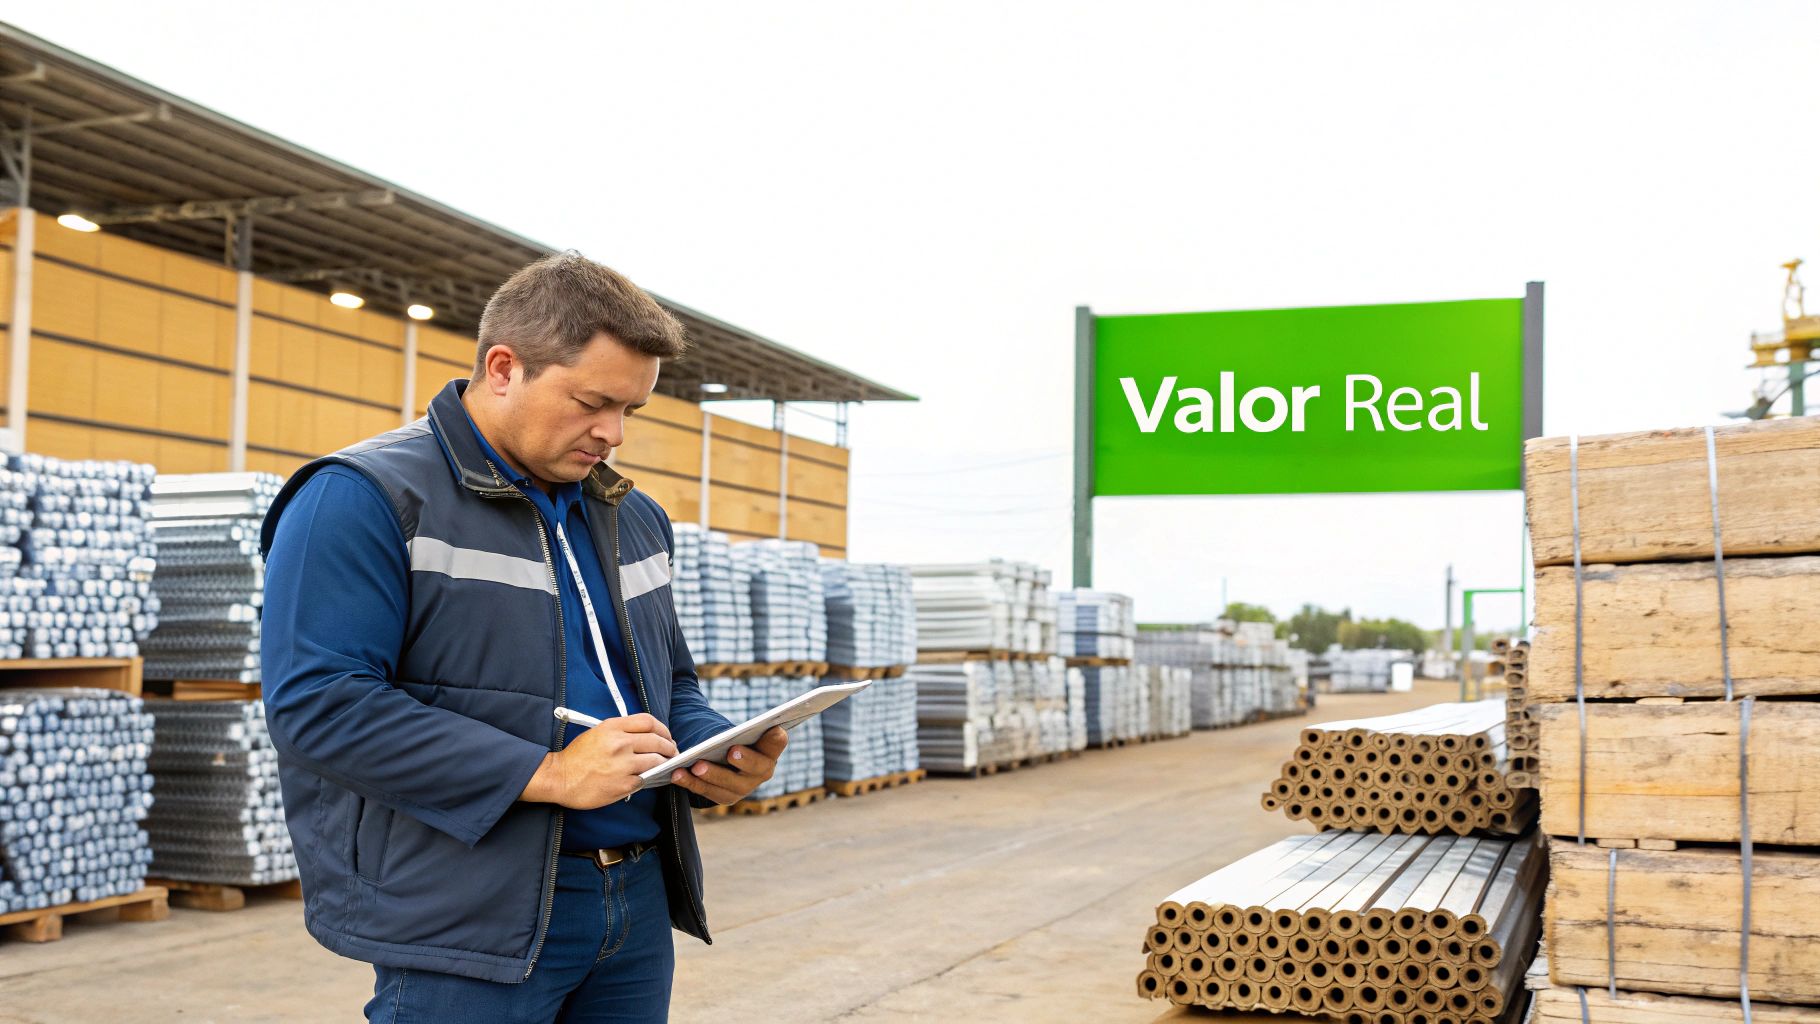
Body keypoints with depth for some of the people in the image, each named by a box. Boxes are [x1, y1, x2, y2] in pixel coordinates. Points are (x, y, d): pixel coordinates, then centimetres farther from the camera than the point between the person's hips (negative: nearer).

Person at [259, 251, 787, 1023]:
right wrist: (547, 775, -22)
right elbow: (317, 703, -19)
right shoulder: (364, 500, -9)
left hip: (639, 903, 7)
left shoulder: (632, 516, 15)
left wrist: (717, 755, 0)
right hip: (468, 931, -7)